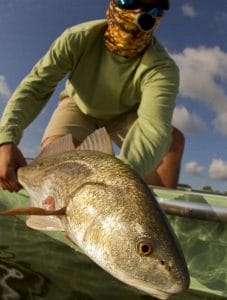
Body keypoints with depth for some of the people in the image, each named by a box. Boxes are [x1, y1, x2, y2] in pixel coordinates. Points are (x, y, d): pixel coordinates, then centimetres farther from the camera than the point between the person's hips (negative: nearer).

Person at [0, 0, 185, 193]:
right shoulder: (79, 38, -30)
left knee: (173, 139, -22)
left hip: (124, 114, 1)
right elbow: (36, 85, -31)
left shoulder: (162, 67, -34)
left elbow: (154, 127, -50)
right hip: (79, 107, 0)